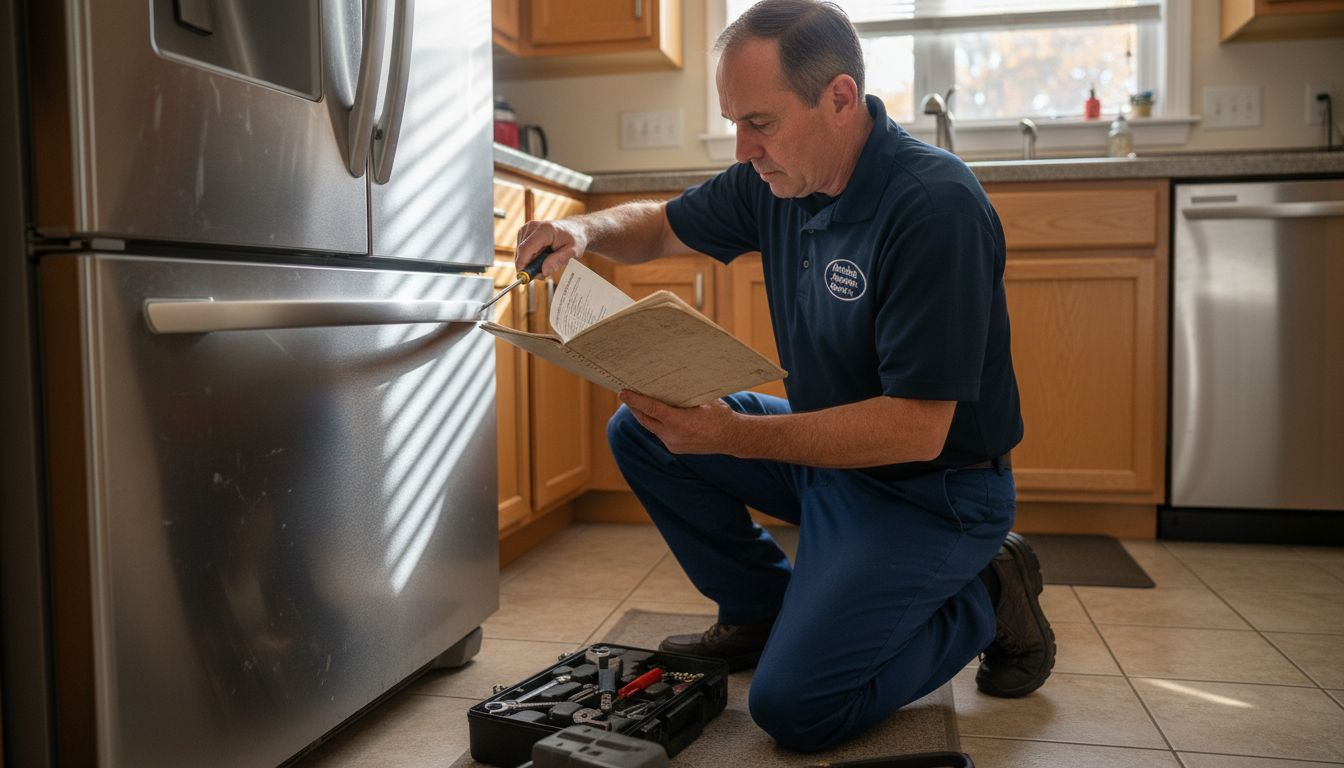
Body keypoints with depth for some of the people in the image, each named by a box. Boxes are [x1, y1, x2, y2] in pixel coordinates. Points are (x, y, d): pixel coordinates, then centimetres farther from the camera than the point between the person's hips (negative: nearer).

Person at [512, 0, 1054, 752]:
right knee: (641, 431, 2)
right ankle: (763, 610, 14)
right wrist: (584, 230, -11)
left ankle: (983, 599, 5)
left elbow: (918, 428, -29)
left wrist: (735, 435, -33)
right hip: (828, 444, 8)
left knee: (795, 706, -18)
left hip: (929, 487, -7)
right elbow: (661, 225, 12)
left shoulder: (936, 206, -27)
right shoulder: (775, 178, -4)